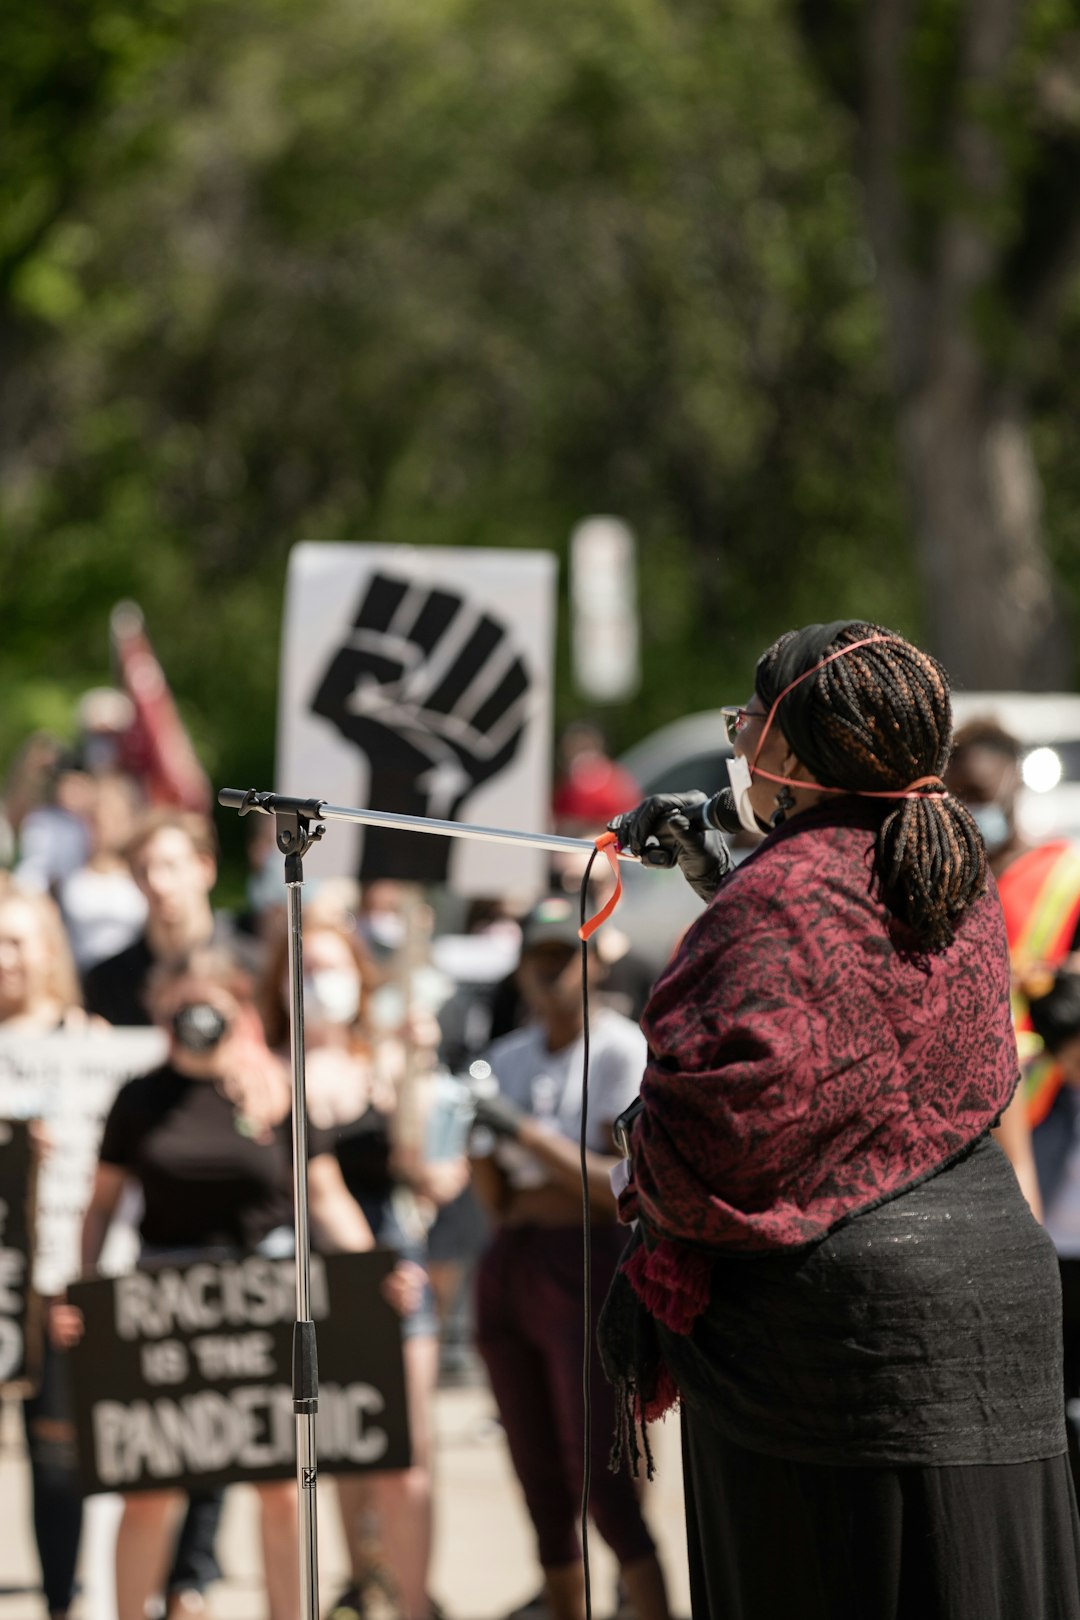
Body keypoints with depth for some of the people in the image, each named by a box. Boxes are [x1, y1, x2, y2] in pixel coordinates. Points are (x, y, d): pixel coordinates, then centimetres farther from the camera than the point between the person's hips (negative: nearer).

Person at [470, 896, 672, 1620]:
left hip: (588, 1265, -6)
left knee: (598, 1476, -15)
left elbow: (625, 1184, -11)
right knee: (542, 1485, 6)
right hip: (511, 1263, 6)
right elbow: (497, 1200, 15)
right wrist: (484, 1146, -6)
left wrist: (530, 1135, -17)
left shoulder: (621, 1048, -4)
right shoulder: (508, 1058, 14)